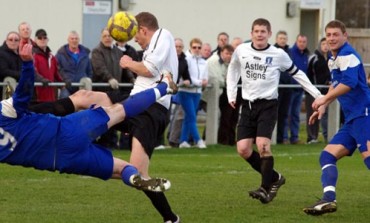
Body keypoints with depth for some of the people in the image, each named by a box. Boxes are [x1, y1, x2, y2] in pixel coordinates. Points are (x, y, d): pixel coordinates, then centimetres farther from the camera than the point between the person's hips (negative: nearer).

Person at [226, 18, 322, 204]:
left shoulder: (279, 55, -4)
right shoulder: (241, 51, 1)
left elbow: (297, 74, 8)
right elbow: (233, 69, 21)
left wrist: (317, 95, 8)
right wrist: (231, 94, 13)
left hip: (268, 104, -4)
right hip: (248, 105, 4)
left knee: (263, 145, -22)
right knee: (243, 149, -4)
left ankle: (266, 188, -11)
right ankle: (275, 178, 15)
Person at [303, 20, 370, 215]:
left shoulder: (347, 54, -9)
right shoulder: (332, 59, 20)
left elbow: (349, 83, -23)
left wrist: (323, 99, -16)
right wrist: (323, 106, 34)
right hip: (352, 119, 10)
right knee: (327, 156, 5)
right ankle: (328, 199, -5)